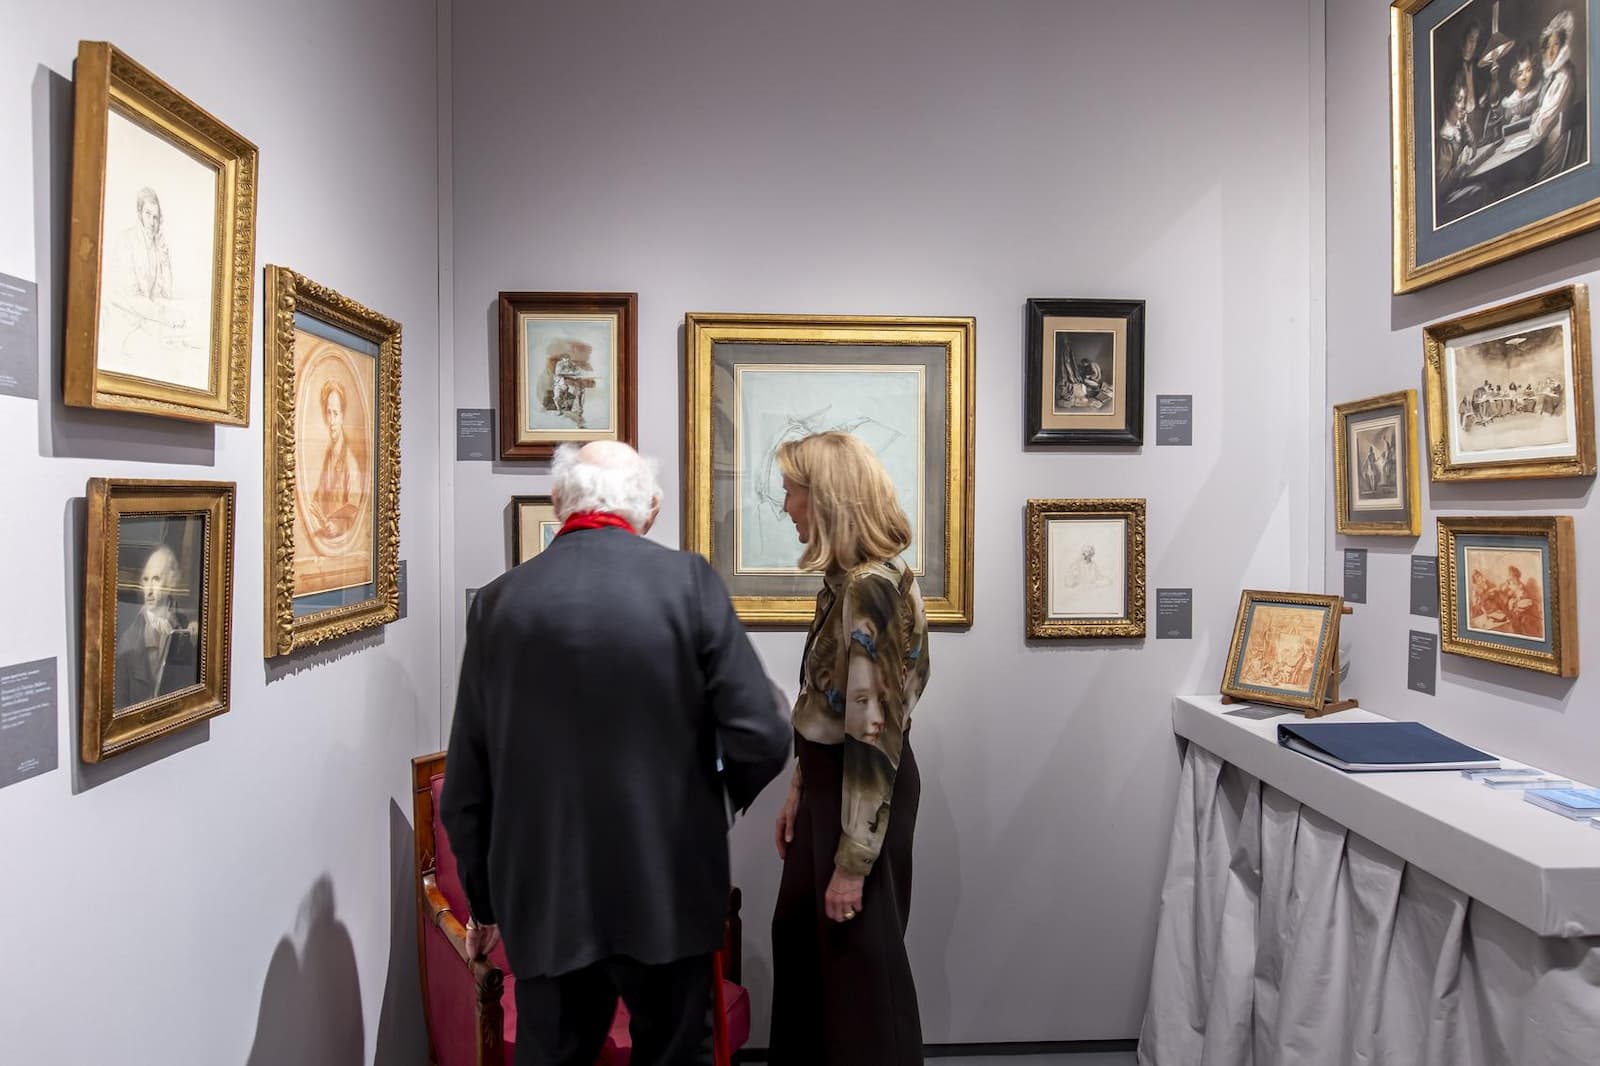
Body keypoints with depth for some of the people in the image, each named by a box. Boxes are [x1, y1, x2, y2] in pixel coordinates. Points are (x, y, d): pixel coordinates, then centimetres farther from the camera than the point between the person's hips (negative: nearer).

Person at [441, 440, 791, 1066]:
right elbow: (761, 738, -15)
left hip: (544, 899, 2)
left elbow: (466, 784, 2)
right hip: (668, 892, -2)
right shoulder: (687, 579, -11)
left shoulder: (497, 601, -4)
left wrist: (483, 901, 15)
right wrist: (731, 794, 7)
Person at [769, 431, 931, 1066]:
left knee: (859, 959, 11)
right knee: (800, 936, 24)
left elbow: (875, 732, -25)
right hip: (830, 781, 9)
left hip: (862, 795, -9)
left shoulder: (872, 587, -24)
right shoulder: (846, 579, 5)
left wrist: (853, 860, -20)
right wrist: (799, 790, 15)